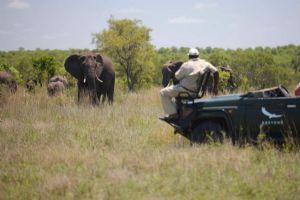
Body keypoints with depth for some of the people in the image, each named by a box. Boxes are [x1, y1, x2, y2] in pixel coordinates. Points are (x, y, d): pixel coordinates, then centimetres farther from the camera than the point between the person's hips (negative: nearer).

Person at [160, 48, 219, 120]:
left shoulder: (186, 65, -16)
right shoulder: (204, 63, 0)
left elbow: (177, 77, -8)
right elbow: (215, 72, 2)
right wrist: (215, 87, 11)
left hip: (186, 89, -8)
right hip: (197, 89, 8)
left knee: (163, 92, 0)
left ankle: (172, 114, -5)